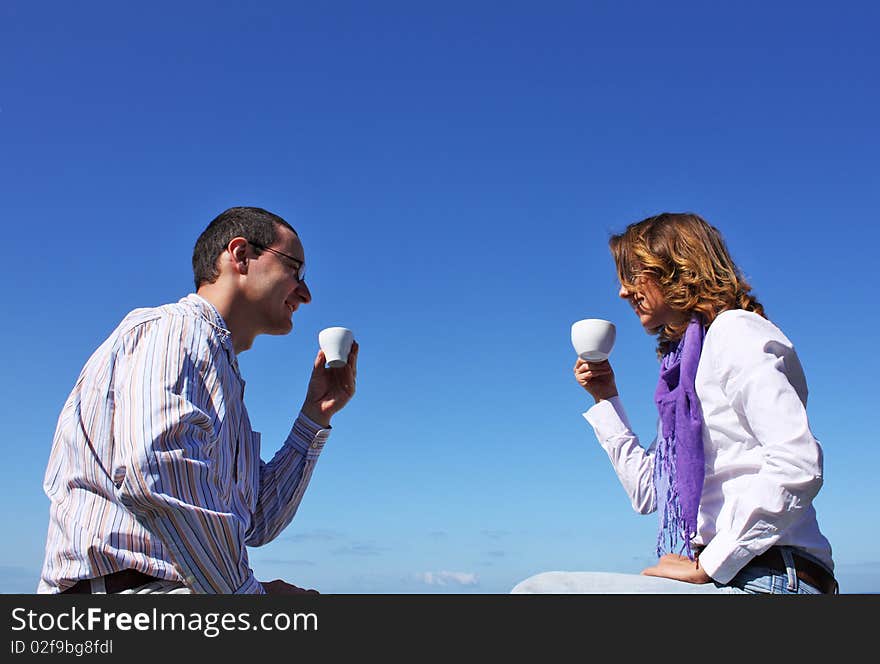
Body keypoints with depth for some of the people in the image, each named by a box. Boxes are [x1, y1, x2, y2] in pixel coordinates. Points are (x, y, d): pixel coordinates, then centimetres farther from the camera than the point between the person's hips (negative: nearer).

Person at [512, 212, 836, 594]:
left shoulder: (734, 331, -5)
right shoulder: (683, 362, 22)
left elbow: (798, 465, -18)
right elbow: (648, 494, 22)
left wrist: (708, 566, -18)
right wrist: (605, 398, 23)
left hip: (768, 581, -9)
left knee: (538, 590, -21)